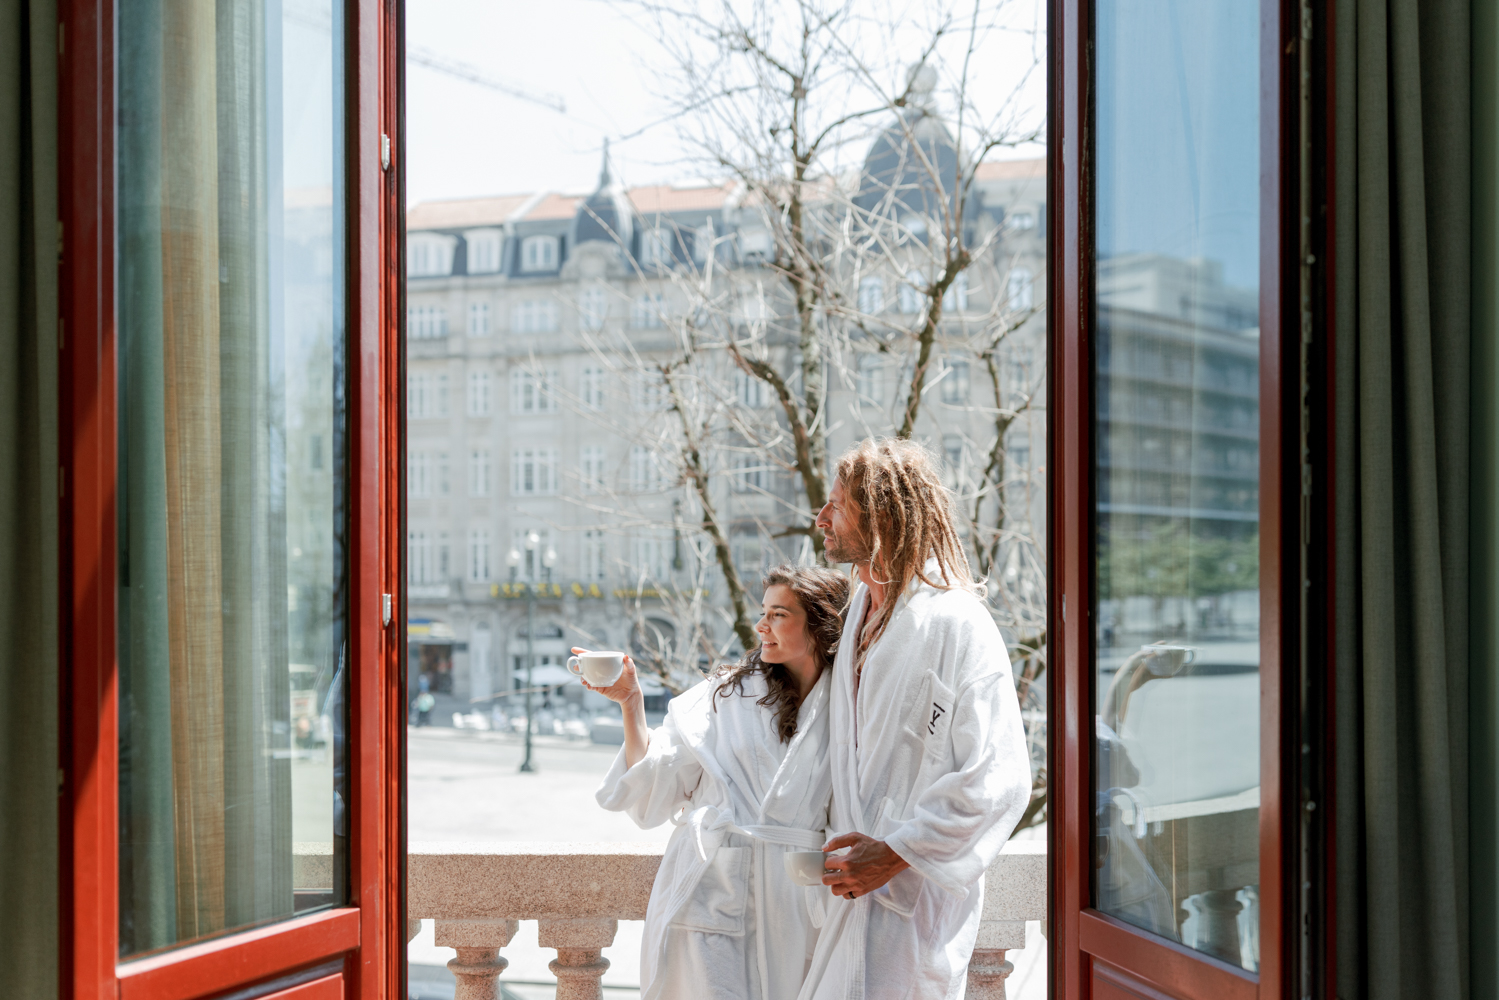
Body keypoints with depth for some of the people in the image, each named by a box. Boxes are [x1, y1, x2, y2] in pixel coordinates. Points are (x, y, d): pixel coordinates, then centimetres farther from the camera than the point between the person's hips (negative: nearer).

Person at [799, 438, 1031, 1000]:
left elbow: (996, 780, -20)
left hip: (915, 890, -8)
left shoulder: (955, 623, -15)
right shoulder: (861, 611, 13)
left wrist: (895, 853, -19)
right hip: (859, 885, 8)